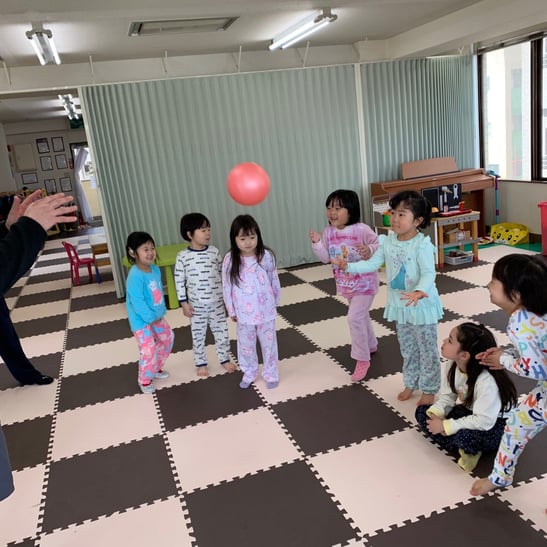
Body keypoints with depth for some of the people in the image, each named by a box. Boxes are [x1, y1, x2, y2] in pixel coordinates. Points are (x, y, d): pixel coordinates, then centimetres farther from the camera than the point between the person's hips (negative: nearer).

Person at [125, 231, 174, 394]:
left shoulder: (155, 269, -2)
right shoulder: (135, 276, -29)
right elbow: (137, 301, -28)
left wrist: (162, 311, 3)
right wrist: (150, 318, -20)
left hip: (157, 316, 9)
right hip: (141, 320, -9)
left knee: (167, 338, 20)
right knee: (148, 349, -6)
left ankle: (156, 368, 41)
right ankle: (144, 379, 17)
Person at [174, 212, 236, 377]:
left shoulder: (214, 252, -4)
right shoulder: (183, 256, -12)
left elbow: (221, 274, 5)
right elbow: (179, 280, -6)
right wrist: (184, 303, -7)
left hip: (217, 302, 2)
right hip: (196, 304, -2)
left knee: (221, 331, 13)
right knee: (198, 334, 13)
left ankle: (224, 359, 33)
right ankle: (201, 363, 30)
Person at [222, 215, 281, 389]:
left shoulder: (266, 256, -13)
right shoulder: (230, 259, -12)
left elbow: (274, 281, 0)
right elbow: (227, 287, -3)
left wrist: (275, 302, 9)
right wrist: (231, 310, 2)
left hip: (265, 311, 0)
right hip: (244, 313, 1)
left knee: (269, 343, 15)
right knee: (246, 345, 17)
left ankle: (271, 374, 34)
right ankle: (249, 373, 39)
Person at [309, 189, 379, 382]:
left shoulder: (361, 230, -20)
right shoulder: (329, 232, -4)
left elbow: (379, 245, -16)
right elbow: (326, 258, -1)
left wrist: (369, 250, -36)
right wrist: (317, 243, -16)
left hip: (364, 283, -6)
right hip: (346, 284, 6)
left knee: (354, 317, -14)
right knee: (361, 316, 23)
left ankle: (362, 359, -1)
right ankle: (371, 345, 47)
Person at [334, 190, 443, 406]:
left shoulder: (422, 244, -22)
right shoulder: (388, 242, -3)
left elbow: (428, 273, -29)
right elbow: (372, 264, -2)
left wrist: (419, 291, -48)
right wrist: (349, 266, -16)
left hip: (422, 305, -6)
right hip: (399, 305, 6)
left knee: (427, 350, 10)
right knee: (407, 349, 22)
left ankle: (429, 389, 27)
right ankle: (410, 383, 40)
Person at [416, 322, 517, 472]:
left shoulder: (486, 381, -36)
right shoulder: (454, 366, -13)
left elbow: (484, 421, -36)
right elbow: (447, 396, -3)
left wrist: (445, 426, -31)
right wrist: (435, 414, -24)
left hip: (496, 424, -8)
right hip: (470, 413, 8)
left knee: (466, 436, -40)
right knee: (422, 412, -2)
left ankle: (470, 449, -3)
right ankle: (466, 448, -10)